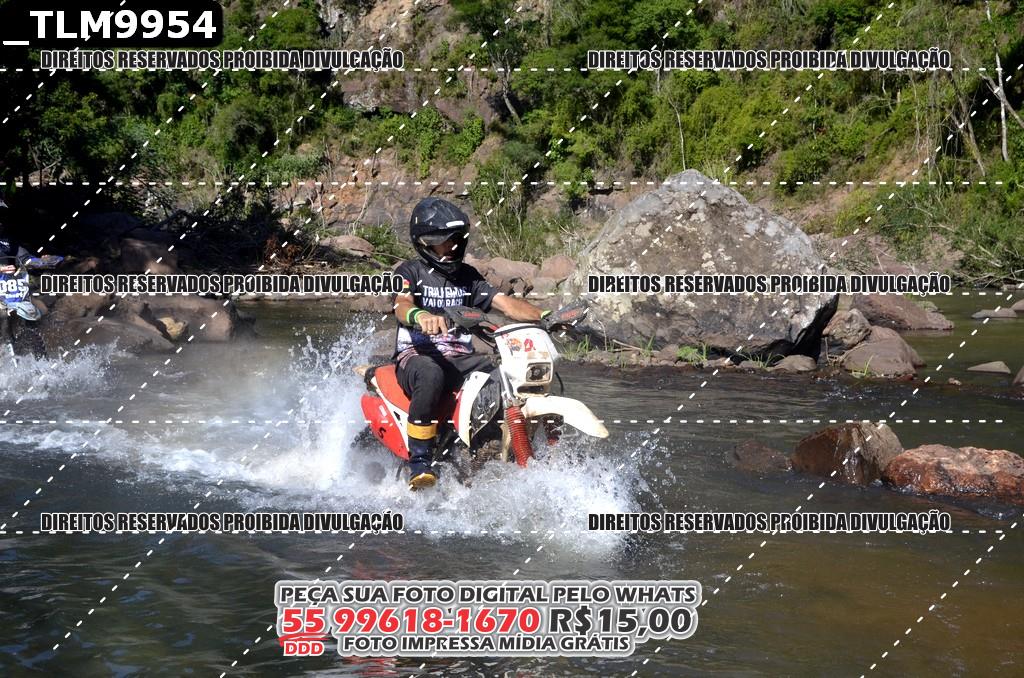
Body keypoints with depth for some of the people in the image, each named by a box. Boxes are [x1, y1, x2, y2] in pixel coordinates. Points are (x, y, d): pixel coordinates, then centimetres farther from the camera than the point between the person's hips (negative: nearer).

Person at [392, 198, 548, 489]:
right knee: (431, 375, -41)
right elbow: (402, 306, -19)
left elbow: (505, 302, 6)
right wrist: (421, 315, -44)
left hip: (461, 358, 5)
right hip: (416, 356, -5)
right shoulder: (410, 272, 3)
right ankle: (419, 460, -33)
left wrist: (544, 316, -13)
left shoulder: (467, 276, 18)